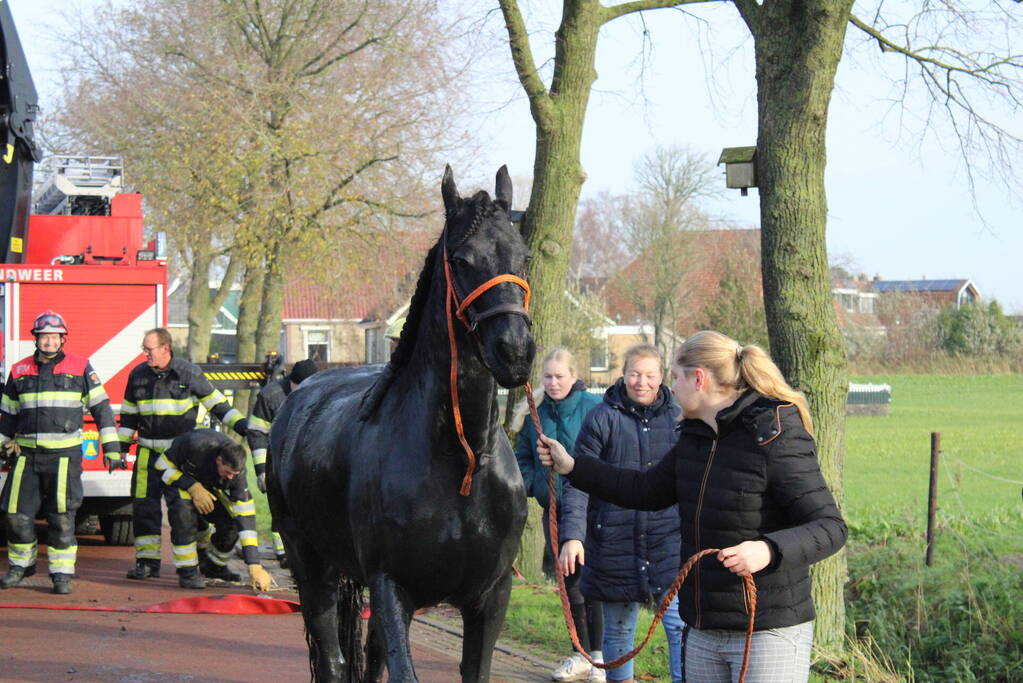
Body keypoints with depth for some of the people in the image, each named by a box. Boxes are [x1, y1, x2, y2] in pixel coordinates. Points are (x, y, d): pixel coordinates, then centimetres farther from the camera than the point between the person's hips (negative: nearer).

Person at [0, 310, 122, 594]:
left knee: (62, 516, -5)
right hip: (27, 455, 3)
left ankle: (62, 573, 2)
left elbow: (101, 407, 4)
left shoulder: (80, 368, 3)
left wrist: (112, 447, 0)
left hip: (64, 454, -3)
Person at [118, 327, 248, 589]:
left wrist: (240, 424, -8)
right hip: (148, 455, 4)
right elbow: (128, 415, 15)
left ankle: (187, 569, -9)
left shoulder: (189, 373, -4)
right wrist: (121, 447, 12)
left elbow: (216, 403, 2)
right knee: (144, 506, 4)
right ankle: (147, 562, 17)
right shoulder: (138, 375, 7)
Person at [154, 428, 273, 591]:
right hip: (180, 479, -3)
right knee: (184, 509, -35)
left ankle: (215, 567, 13)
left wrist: (254, 566, -35)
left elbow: (245, 515, -31)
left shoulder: (236, 469, -29)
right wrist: (193, 487, -39)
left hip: (209, 486, 3)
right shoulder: (194, 445, -40)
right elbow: (162, 466, -25)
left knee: (231, 522, -17)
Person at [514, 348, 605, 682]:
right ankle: (581, 655, 22)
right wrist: (533, 484, -1)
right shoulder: (536, 414, 7)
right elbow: (523, 458, 17)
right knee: (570, 583, 12)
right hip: (554, 510, 5)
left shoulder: (595, 408, -8)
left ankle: (598, 655, 6)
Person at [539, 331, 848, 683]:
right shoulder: (696, 438, 9)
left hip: (769, 636, -8)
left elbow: (830, 527, -20)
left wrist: (768, 550, -37)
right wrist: (572, 467, 20)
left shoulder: (776, 440, -17)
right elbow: (648, 491, 23)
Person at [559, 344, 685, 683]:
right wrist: (572, 535, -14)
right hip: (615, 541, -1)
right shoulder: (602, 418, -2)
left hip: (668, 540, 1)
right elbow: (578, 482, -4)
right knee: (618, 628, 10)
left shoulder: (677, 418, 6)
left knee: (680, 623, -7)